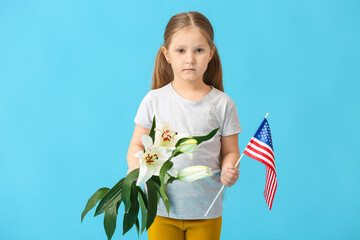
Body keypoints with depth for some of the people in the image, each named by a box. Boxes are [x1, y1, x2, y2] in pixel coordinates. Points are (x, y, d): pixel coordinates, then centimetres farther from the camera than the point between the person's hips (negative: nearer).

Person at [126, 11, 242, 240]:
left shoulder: (222, 104, -2)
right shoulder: (154, 101, -2)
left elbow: (230, 151, 3)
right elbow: (137, 145, 4)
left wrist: (229, 171, -18)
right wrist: (135, 168, -16)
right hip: (161, 210, 0)